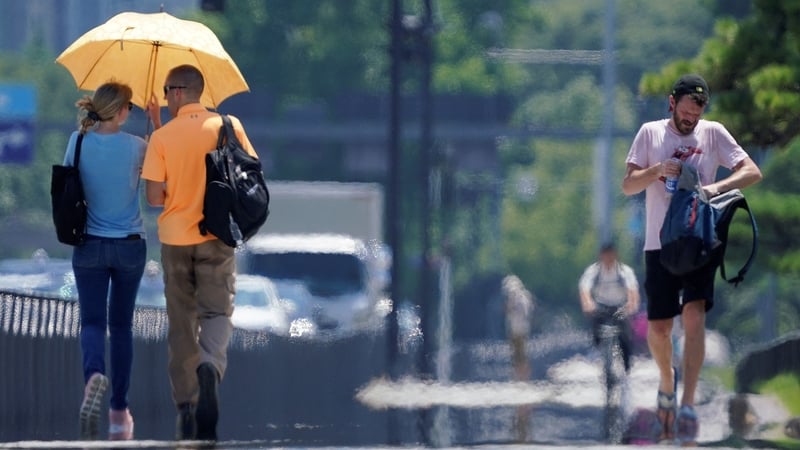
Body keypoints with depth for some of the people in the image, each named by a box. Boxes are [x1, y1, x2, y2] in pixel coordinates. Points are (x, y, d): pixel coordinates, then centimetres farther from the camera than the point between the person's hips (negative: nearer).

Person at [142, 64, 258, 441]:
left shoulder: (162, 137, -7)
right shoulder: (228, 126, -3)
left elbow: (153, 197, -10)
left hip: (175, 237, 0)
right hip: (216, 237, 0)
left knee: (181, 322, 9)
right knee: (217, 312, 1)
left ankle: (186, 408, 9)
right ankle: (210, 365, -32)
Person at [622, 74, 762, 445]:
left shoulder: (713, 133, 2)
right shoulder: (650, 133, 5)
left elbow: (752, 172, -4)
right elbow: (628, 185, 2)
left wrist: (718, 186, -22)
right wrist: (656, 171, -18)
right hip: (660, 243, 1)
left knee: (694, 314, -18)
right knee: (658, 327, 3)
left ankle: (687, 405, -19)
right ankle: (667, 382, 34)